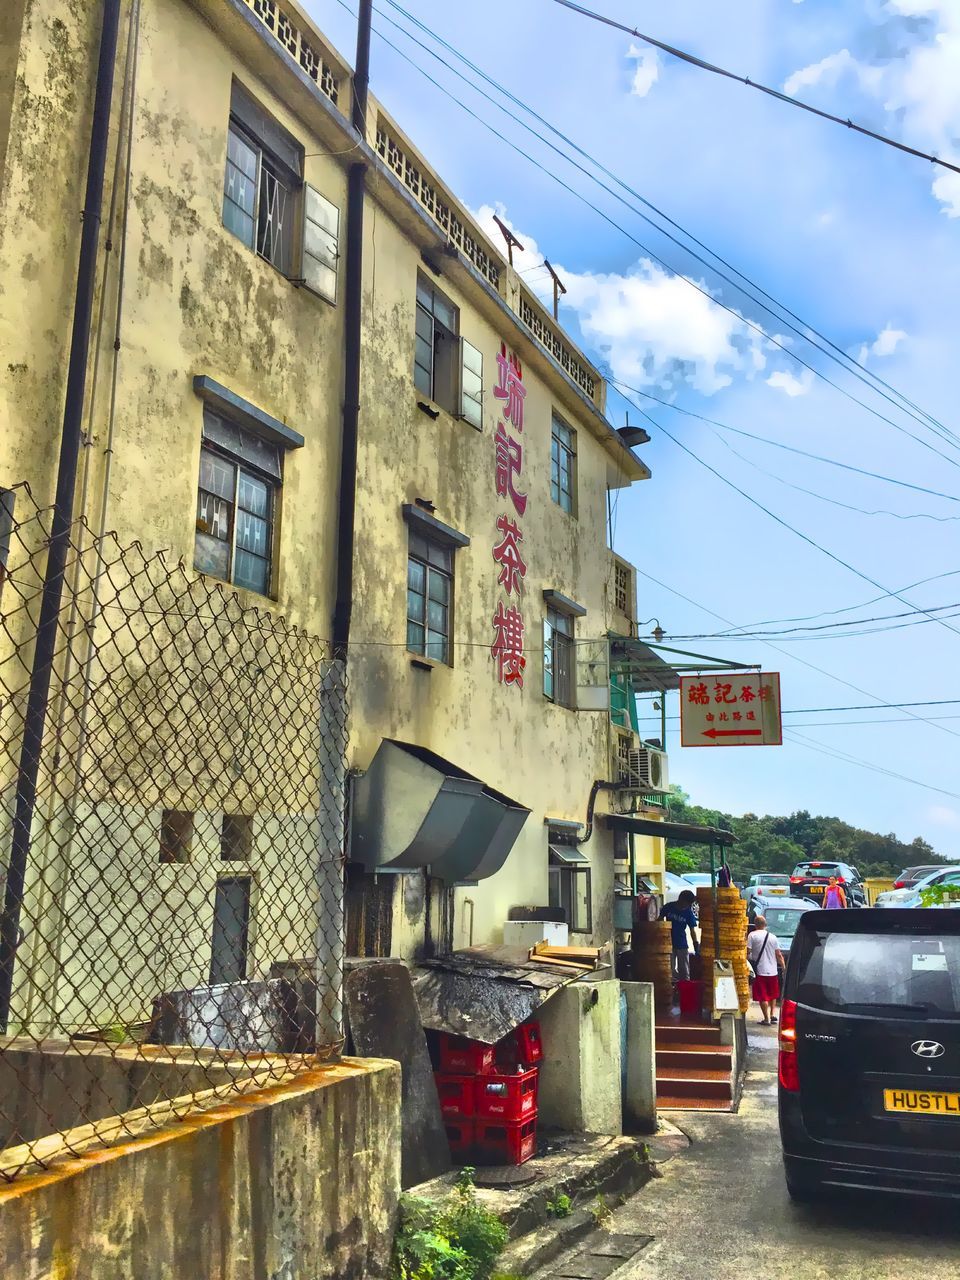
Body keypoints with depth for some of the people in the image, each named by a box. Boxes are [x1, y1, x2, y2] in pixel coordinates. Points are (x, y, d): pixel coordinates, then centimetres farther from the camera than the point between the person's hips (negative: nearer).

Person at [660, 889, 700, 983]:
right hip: (668, 943, 0)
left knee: (684, 971, 4)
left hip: (682, 945, 0)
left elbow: (692, 930, -6)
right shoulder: (668, 907, -6)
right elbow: (660, 920, 7)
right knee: (671, 970, 4)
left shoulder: (688, 912, -8)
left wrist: (696, 944, -14)